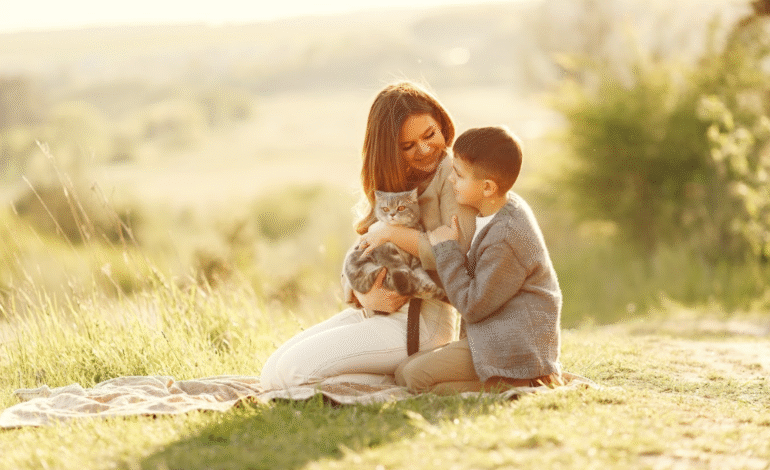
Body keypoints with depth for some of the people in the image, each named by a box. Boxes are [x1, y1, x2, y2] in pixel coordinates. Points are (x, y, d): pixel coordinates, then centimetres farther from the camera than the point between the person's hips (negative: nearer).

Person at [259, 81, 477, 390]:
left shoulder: (451, 175, -8)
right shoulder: (388, 180, 16)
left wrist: (391, 233, -16)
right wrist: (361, 292, -10)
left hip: (421, 321, -9)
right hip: (371, 310, 9)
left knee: (296, 367, -20)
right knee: (273, 373, -2)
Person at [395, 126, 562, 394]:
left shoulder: (506, 237, -24)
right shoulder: (505, 208, 8)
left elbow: (472, 306, -19)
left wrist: (447, 249, -13)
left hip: (514, 348, -11)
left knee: (417, 377, -19)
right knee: (402, 373, 7)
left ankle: (515, 385, -16)